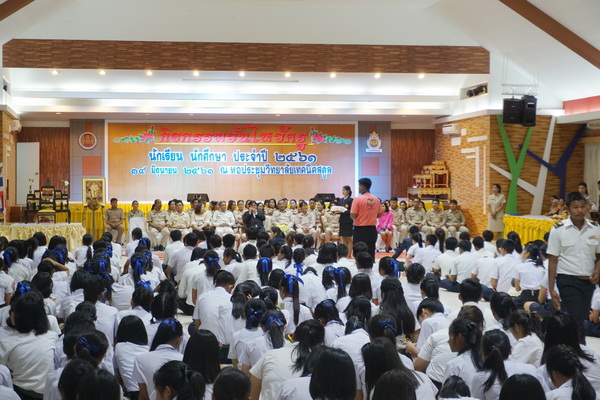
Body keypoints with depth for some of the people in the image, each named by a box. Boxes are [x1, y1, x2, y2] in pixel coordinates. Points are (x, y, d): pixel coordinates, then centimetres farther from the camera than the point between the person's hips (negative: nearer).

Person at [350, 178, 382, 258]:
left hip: (360, 229, -4)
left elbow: (353, 215, -14)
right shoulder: (376, 200, 3)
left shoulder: (357, 199, -12)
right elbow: (379, 215, 9)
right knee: (371, 251, 9)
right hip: (372, 229, 5)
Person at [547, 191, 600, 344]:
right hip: (568, 280, -4)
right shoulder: (558, 230, -5)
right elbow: (553, 261, -4)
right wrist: (551, 289, -7)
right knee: (576, 322, -10)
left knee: (582, 318, 11)